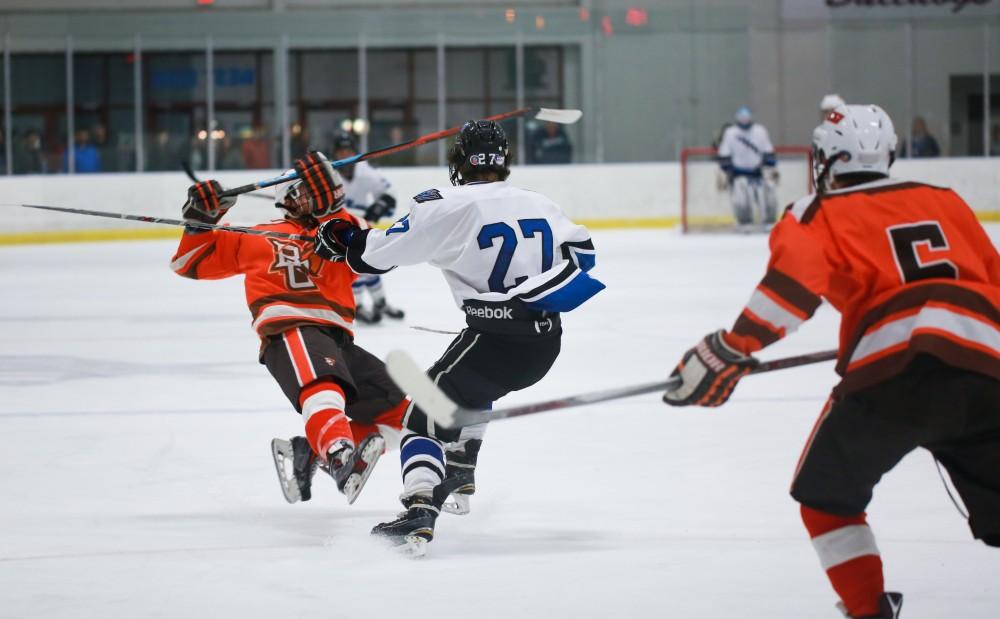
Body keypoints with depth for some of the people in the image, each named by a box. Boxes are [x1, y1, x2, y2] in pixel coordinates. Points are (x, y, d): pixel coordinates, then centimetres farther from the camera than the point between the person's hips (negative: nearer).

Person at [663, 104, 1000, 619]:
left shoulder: (819, 214, 14)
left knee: (827, 494, 18)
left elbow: (795, 280, -6)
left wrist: (731, 350, -10)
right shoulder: (945, 202, 27)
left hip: (897, 367, -4)